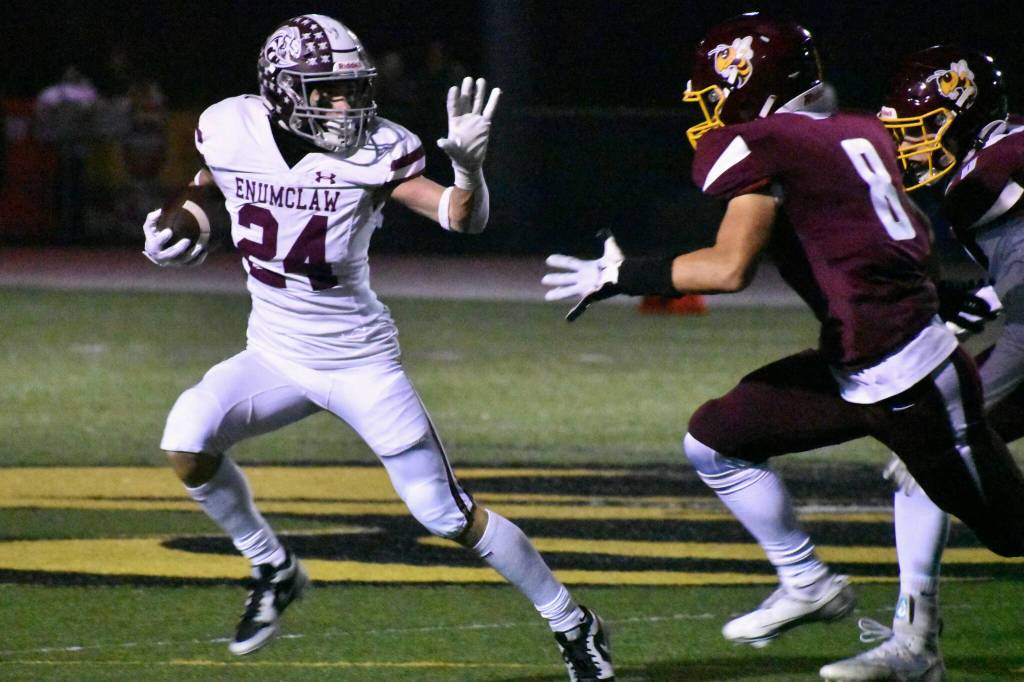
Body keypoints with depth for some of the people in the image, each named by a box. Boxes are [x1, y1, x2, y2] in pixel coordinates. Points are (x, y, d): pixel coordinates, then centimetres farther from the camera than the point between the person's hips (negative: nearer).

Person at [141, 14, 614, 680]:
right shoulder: (231, 131, -9)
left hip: (361, 361, -3)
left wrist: (468, 166, -43)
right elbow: (202, 193, 14)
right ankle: (274, 572, 3)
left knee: (447, 513, -2)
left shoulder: (374, 150, -18)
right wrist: (171, 234, -5)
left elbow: (463, 218, -24)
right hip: (275, 354, 3)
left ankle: (572, 624, 17)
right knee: (187, 442, -22)